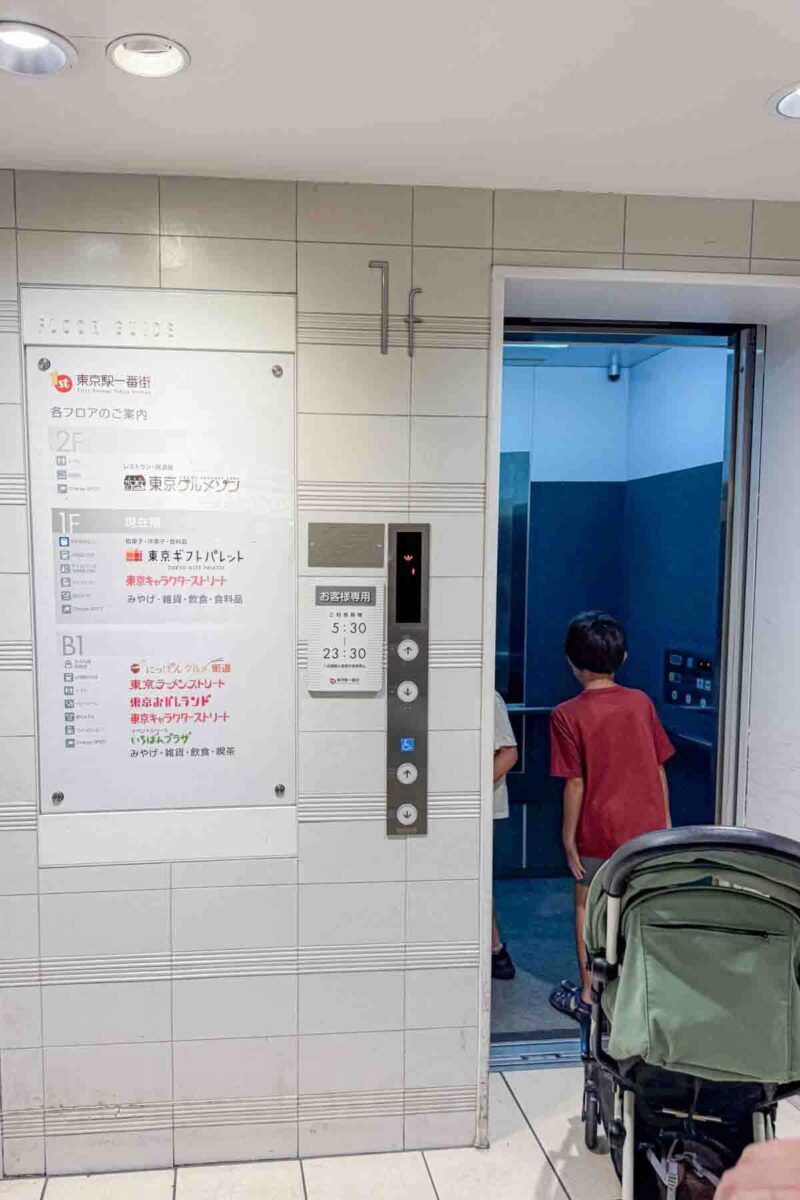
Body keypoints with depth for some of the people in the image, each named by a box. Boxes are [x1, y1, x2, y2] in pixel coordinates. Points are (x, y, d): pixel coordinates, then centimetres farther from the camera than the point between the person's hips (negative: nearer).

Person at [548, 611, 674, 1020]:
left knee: (588, 906, 15)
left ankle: (587, 996, 24)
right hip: (649, 826, 3)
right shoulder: (641, 702, -3)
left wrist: (568, 838, -3)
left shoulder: (567, 715, -14)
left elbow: (575, 784, -13)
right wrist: (666, 822, 12)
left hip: (600, 833, -3)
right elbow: (660, 770, 2)